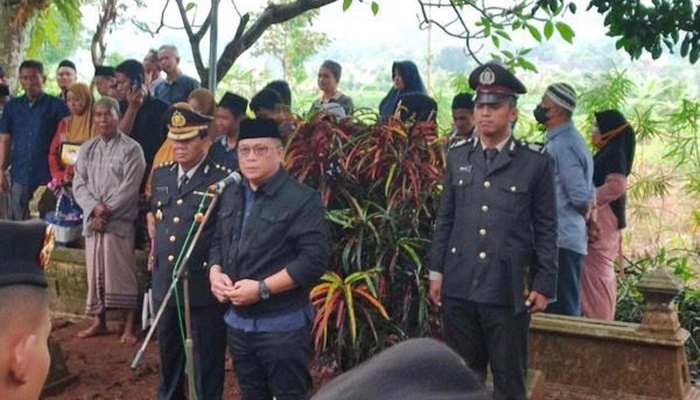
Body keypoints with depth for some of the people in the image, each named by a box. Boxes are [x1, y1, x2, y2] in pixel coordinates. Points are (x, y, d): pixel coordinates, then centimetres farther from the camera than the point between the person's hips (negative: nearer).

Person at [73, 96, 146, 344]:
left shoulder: (131, 149, -4)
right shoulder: (87, 149, 12)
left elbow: (129, 188, -11)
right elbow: (79, 184, 6)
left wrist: (106, 211, -13)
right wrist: (95, 207, -11)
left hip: (119, 220, -5)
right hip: (92, 219, 5)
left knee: (122, 272, -5)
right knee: (95, 270, 9)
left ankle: (129, 327, 2)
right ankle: (98, 321, 21)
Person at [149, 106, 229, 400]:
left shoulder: (222, 181, -12)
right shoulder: (161, 175, 8)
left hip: (204, 287, -6)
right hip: (165, 283, 6)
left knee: (206, 362, 8)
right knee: (168, 355, 22)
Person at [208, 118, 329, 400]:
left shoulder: (302, 199, -13)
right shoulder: (230, 195, 11)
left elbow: (314, 260, -19)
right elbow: (218, 242, 20)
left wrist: (262, 289, -21)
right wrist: (215, 273, -2)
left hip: (282, 325, -7)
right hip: (238, 321, 7)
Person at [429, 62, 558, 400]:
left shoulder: (536, 162, -2)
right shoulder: (457, 155, 7)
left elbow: (546, 229, 0)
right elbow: (444, 219, 10)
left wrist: (544, 284, -3)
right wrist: (436, 272, 8)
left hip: (509, 291, -3)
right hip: (458, 288, 3)